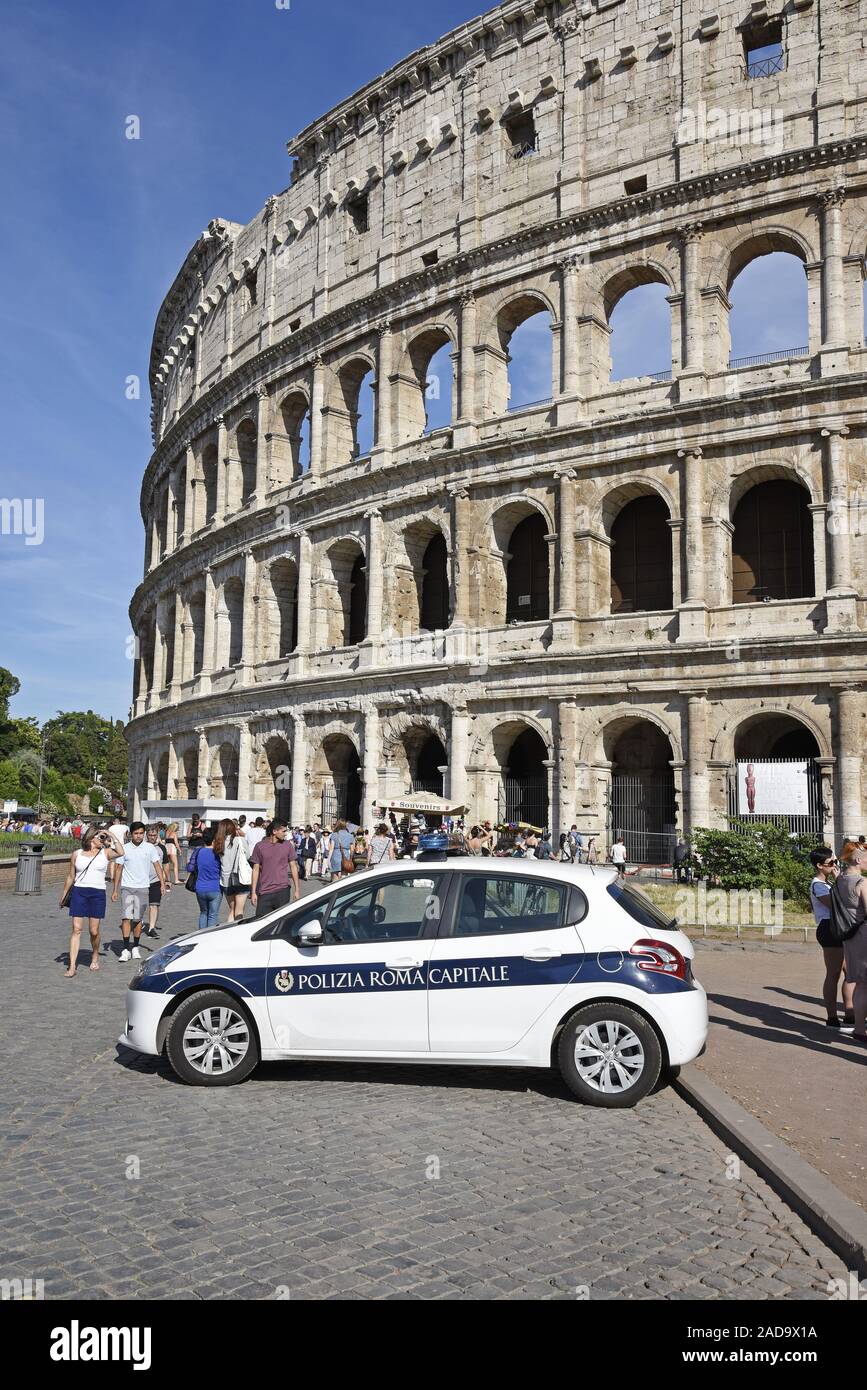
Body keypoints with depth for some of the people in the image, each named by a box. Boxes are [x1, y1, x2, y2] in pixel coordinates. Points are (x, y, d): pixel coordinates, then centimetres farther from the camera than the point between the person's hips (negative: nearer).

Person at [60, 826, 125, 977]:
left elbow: (120, 852, -15)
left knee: (94, 931, 3)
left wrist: (111, 836, -8)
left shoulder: (105, 853, 6)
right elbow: (70, 877, 16)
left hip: (98, 893, 0)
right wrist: (64, 895, 17)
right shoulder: (76, 854, 9)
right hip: (78, 892, 0)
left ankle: (95, 957, 29)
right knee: (76, 929, -5)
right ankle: (72, 966, -5)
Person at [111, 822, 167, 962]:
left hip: (143, 888, 1)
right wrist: (115, 890, 4)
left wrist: (162, 883, -10)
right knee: (127, 917, -10)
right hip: (127, 887, -1)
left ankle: (135, 948, 19)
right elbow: (118, 869, 6)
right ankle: (125, 949, -9)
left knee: (138, 919, 6)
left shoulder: (150, 848, 2)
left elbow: (158, 865, 1)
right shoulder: (124, 848, 2)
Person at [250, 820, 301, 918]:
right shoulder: (260, 846, 1)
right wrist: (253, 892, 2)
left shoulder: (287, 845, 3)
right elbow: (256, 869, 4)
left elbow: (293, 866, 7)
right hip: (264, 892, 0)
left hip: (282, 890, 0)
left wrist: (297, 889, 5)